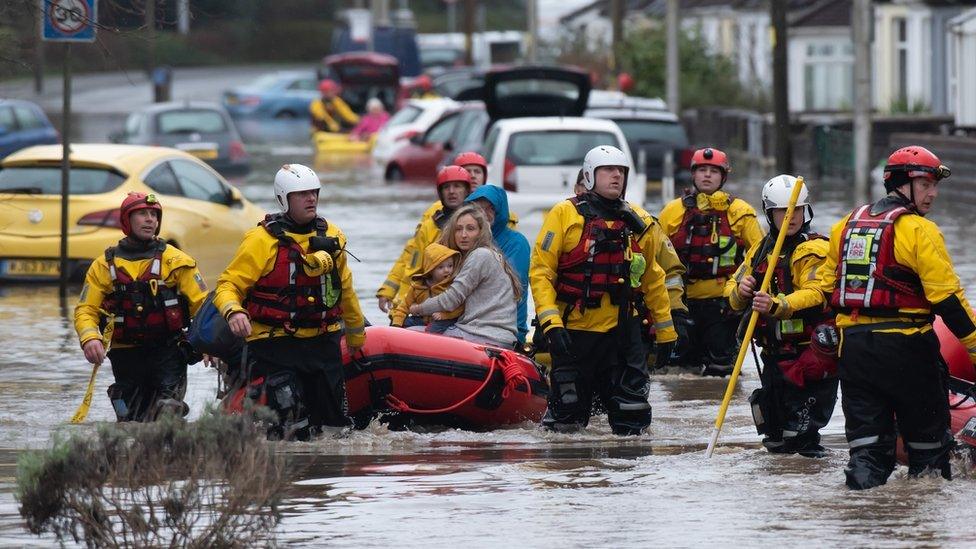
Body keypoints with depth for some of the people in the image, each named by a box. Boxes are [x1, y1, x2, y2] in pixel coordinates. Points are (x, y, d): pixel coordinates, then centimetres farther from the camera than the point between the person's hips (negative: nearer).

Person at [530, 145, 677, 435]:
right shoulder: (565, 214, -2)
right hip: (575, 331, -3)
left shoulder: (638, 222, 11)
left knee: (632, 423, -2)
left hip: (623, 332, 3)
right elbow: (540, 271, -5)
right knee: (567, 422, 3)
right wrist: (551, 322, -16)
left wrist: (665, 331, 19)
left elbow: (652, 278, 20)